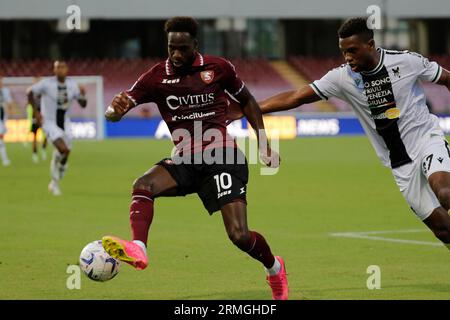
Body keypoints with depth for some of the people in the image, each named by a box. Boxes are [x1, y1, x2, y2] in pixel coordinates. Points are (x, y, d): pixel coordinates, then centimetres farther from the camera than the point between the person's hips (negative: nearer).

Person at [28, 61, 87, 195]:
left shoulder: (72, 85, -5)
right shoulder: (47, 83, -16)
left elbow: (83, 105, 2)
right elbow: (30, 93, -3)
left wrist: (82, 94, -19)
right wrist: (36, 112, -6)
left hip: (64, 123, 5)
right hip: (50, 123, -5)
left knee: (65, 156, 7)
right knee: (63, 149, -26)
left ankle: (54, 183, 27)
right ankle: (55, 164, 5)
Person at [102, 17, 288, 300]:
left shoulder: (218, 68, 0)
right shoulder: (156, 77, 0)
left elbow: (247, 100, 17)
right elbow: (113, 113, -6)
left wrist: (263, 141, 9)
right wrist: (116, 108, -32)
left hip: (223, 156, -2)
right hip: (186, 160, 2)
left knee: (240, 236, -11)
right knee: (142, 185, -29)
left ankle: (275, 268, 20)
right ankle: (138, 250, -46)